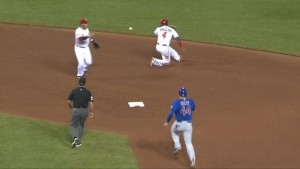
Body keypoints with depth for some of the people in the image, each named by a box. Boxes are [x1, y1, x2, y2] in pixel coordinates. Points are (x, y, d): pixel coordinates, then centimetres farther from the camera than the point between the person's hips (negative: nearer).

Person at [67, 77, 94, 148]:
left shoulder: (74, 91, -1)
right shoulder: (88, 92, 0)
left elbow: (69, 102, 1)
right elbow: (91, 103, -7)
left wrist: (71, 106, 23)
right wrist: (91, 112, 5)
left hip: (76, 110, -2)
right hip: (85, 111, 2)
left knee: (73, 126, 9)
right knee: (81, 126, 21)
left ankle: (75, 138, -20)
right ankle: (78, 142, 22)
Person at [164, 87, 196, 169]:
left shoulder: (176, 102, -13)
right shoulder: (191, 101, 0)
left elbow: (171, 113, -19)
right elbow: (193, 108, 22)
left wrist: (167, 122, -5)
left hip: (179, 124, -2)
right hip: (188, 124, 2)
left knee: (173, 131, 34)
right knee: (189, 143, 7)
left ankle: (177, 146, 18)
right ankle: (192, 159, -11)